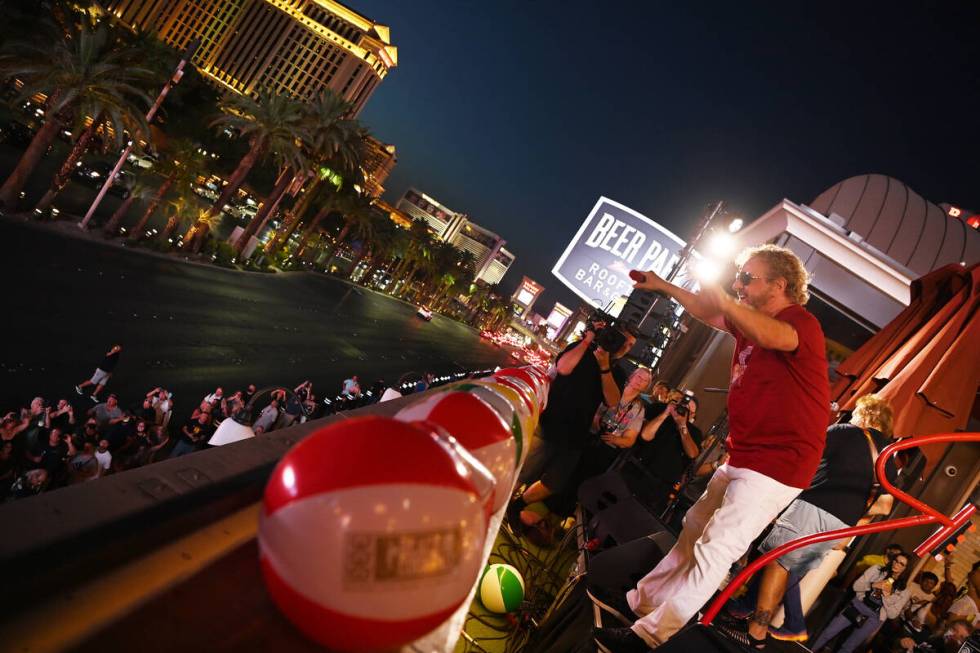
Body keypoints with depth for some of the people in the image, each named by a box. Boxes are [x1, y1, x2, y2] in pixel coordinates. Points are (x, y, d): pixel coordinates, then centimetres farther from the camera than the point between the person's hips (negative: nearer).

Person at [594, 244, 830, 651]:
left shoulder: (801, 322, -16)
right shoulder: (751, 323, 12)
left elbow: (770, 337, -40)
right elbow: (707, 313, 28)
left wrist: (725, 301, -48)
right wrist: (662, 286, 26)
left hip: (777, 466, -10)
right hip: (742, 460, 10)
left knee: (714, 549, -9)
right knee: (694, 531, 17)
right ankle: (641, 601, 30)